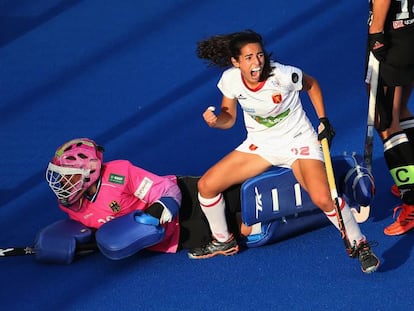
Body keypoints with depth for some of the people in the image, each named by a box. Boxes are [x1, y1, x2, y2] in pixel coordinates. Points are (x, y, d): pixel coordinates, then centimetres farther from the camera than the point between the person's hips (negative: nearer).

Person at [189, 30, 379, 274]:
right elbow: (229, 118, 1)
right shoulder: (230, 80, -14)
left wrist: (324, 120, -4)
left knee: (323, 198, -28)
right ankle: (223, 242, 21)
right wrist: (215, 120, -21)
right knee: (206, 185, -4)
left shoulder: (284, 75, -24)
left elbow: (312, 85, -2)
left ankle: (360, 245, -5)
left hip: (299, 142, -5)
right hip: (260, 145, 5)